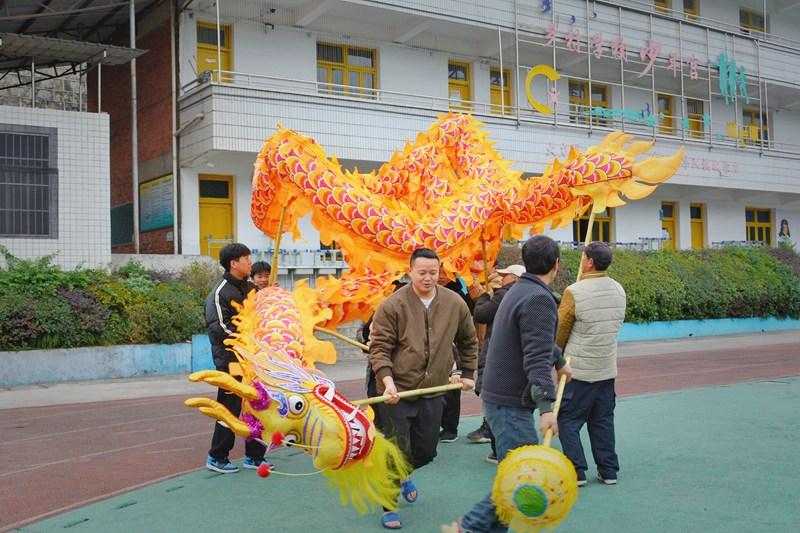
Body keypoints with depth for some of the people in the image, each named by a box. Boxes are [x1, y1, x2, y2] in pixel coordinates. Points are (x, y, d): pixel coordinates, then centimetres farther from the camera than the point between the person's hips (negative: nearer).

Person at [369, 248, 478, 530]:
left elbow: (468, 342, 15)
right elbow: (379, 348, -12)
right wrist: (388, 381, -23)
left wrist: (467, 374, 17)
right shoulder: (392, 306, -13)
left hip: (433, 392, 4)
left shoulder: (455, 304, 0)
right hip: (397, 392, -4)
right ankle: (389, 506, 21)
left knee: (426, 451, 14)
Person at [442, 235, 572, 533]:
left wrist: (560, 363, 47)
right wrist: (546, 407, -35)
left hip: (498, 397, 10)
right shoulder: (539, 299, -17)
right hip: (511, 404, -10)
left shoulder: (520, 290, 15)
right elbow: (537, 358, -27)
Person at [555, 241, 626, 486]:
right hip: (608, 368, 6)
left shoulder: (574, 292, -16)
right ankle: (608, 470, 18)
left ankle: (576, 471, 4)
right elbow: (613, 326, 12)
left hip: (579, 370, -6)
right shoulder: (619, 290, 3)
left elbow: (560, 330, -7)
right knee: (603, 420, 15)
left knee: (569, 420, 5)